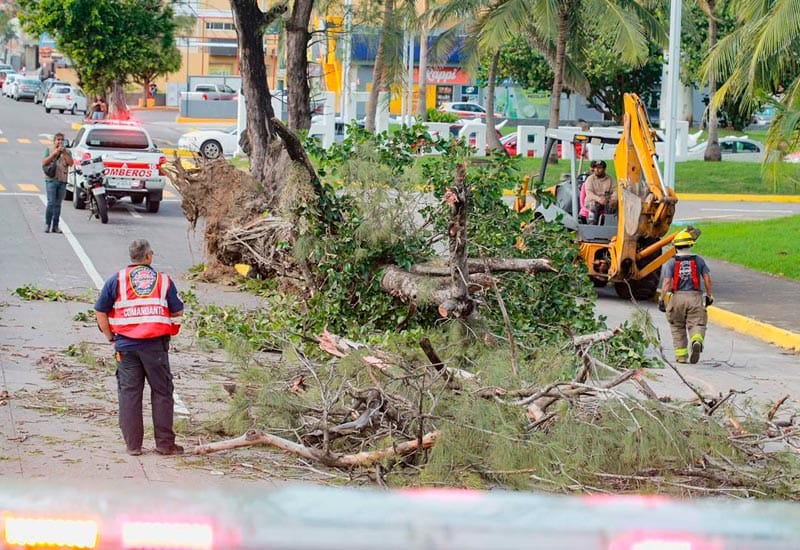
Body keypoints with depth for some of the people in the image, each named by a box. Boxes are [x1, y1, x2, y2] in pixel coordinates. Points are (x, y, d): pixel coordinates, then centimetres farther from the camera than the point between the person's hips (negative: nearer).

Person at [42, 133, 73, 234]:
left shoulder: (67, 152, 16)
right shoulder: (49, 150, 12)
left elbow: (70, 163, 0)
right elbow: (44, 163, -1)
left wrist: (64, 152, -9)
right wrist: (54, 154, -10)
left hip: (62, 181, 2)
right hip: (51, 180, -2)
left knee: (58, 204, 2)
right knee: (51, 202, -13)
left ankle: (55, 226, 3)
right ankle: (47, 224, -10)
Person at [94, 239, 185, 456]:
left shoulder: (117, 280, 5)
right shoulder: (163, 280, 5)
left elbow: (100, 313, 3)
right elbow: (178, 312, 5)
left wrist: (111, 337, 12)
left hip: (127, 345, 0)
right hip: (156, 345, 0)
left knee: (129, 393, 6)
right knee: (162, 392, 8)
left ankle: (133, 444, 7)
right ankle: (164, 443, 9)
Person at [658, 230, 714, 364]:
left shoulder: (671, 262, 0)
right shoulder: (699, 260, 5)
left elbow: (667, 282, -7)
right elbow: (707, 279, 2)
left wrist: (662, 300, -2)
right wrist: (710, 295, 12)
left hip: (677, 297, 0)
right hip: (695, 297, 0)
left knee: (678, 328, 14)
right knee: (697, 325, -2)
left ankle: (681, 356, 16)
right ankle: (697, 342, -34)